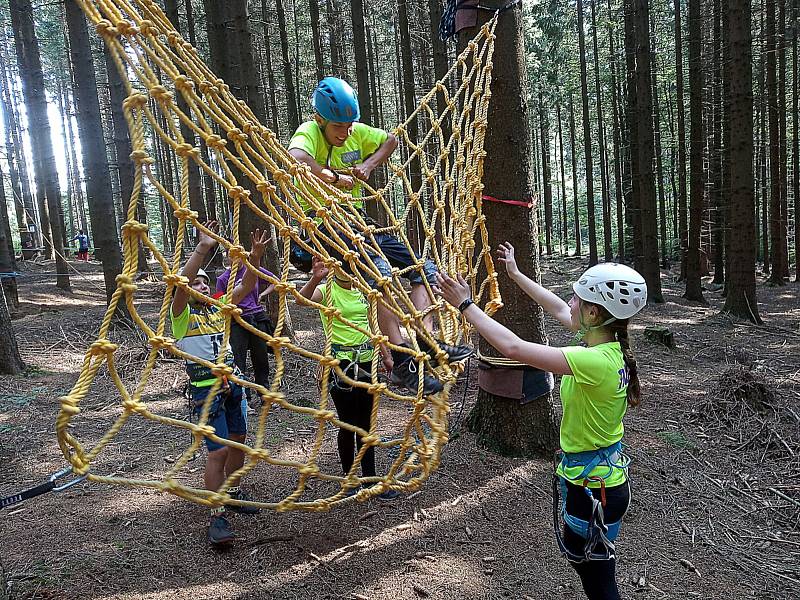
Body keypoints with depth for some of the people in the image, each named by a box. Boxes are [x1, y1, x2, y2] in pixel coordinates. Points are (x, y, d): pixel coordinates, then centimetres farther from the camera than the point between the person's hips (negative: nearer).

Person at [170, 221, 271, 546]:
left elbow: (246, 286, 3)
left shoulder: (219, 308, 12)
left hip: (231, 380, 7)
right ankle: (217, 516, -3)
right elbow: (181, 283, -24)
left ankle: (233, 493, 36)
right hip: (206, 386, -7)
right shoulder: (182, 315, -5)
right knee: (218, 449, -12)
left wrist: (255, 256, -12)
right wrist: (202, 248, -33)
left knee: (237, 441, 16)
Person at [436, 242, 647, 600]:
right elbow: (558, 309, 11)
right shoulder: (608, 342, -5)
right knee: (589, 568, 27)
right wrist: (515, 274, 18)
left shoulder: (597, 361, -31)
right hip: (602, 474, 9)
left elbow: (514, 348, -32)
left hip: (592, 486, -9)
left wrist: (466, 304, -23)